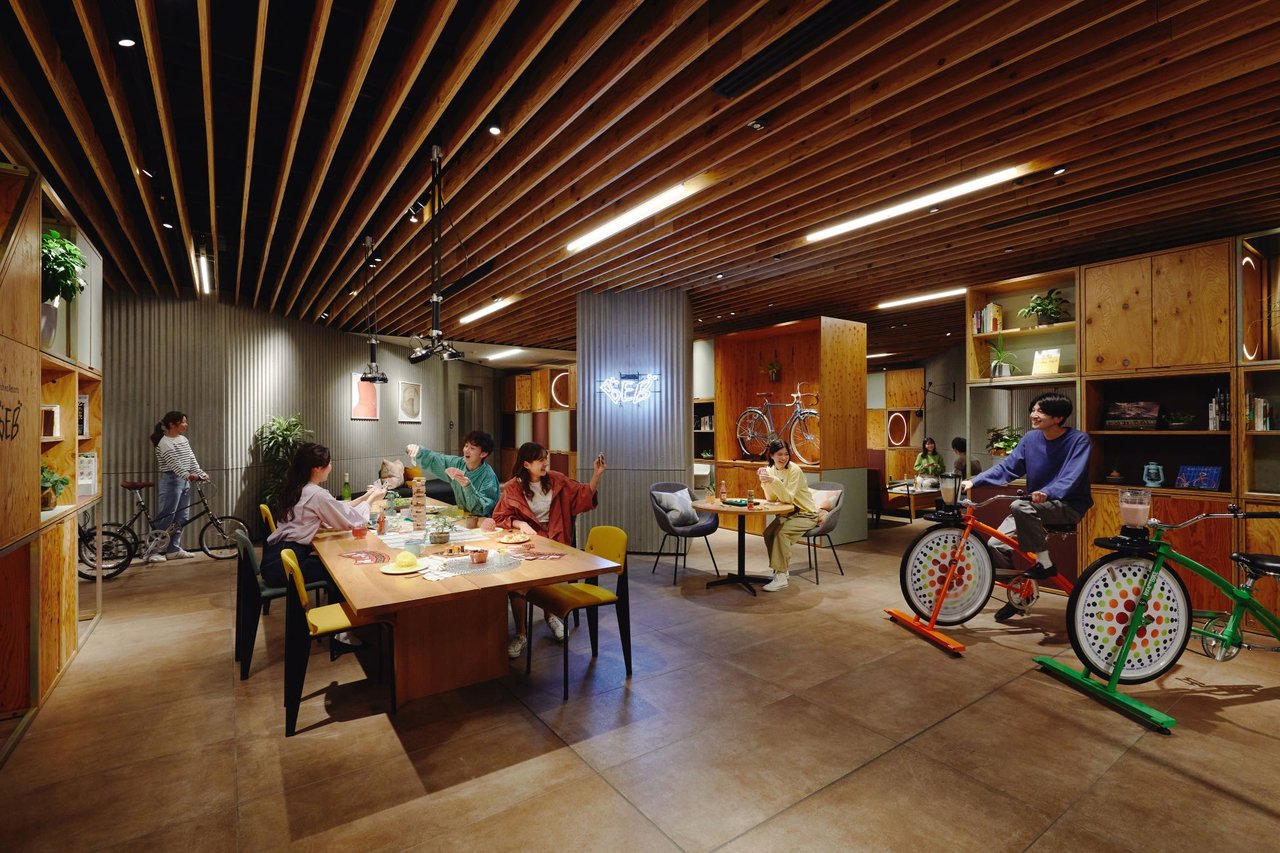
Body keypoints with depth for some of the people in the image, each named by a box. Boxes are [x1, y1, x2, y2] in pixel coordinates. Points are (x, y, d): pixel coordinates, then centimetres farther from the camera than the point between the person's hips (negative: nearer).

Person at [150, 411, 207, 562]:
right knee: (166, 518, -5)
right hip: (171, 481, -8)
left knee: (181, 518, 10)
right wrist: (188, 475, -37)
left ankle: (174, 549, 18)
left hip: (185, 482, 8)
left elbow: (191, 459, 12)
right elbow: (174, 462, -25)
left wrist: (201, 473, 2)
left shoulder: (183, 439, 13)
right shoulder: (165, 443, -12)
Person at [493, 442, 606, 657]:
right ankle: (521, 634, -12)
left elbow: (585, 494, 7)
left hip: (553, 540, 1)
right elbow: (499, 517, 0)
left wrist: (597, 474, -6)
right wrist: (520, 523, -18)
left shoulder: (556, 480, 5)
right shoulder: (512, 487, -1)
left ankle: (550, 614, 3)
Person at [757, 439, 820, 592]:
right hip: (787, 513, 6)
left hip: (806, 514, -6)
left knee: (781, 532, -28)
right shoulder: (770, 470, -2)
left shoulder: (794, 470, -20)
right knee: (768, 533, -16)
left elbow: (787, 498, -27)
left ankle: (781, 577, -18)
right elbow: (771, 498, -6)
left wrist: (774, 481, -39)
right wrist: (765, 482, -22)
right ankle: (783, 571, 3)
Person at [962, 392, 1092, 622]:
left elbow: (1071, 477, -26)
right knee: (996, 544, -9)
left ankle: (1044, 563, -18)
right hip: (1036, 505, 6)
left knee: (1019, 507, -35)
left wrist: (1046, 493, -45)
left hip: (1069, 505, -6)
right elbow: (1006, 466, -1)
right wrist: (974, 481, -13)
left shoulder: (1078, 440, -13)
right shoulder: (1031, 438, 2)